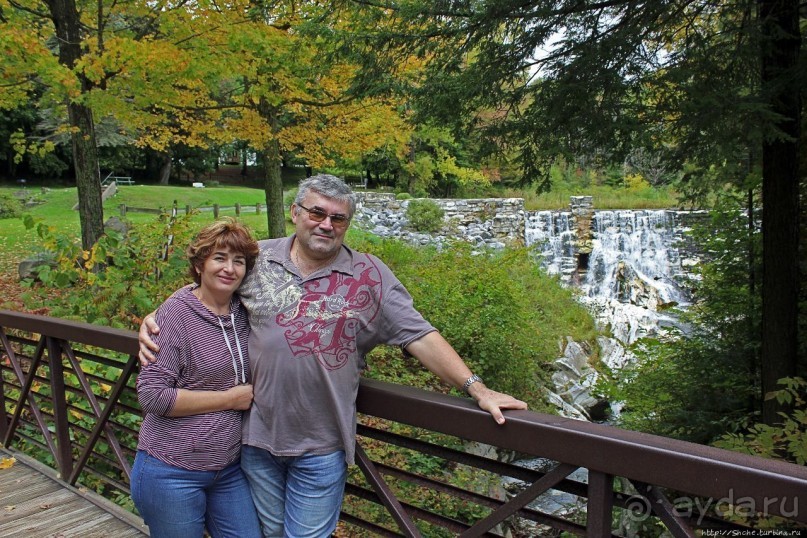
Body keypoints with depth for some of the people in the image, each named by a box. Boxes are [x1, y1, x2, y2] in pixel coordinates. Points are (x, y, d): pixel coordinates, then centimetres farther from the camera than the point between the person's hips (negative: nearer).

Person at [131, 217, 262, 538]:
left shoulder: (244, 312, 1)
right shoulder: (177, 313, -15)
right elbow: (152, 395, -19)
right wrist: (229, 398, -16)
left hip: (229, 469, 5)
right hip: (173, 472, -5)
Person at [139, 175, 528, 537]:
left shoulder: (370, 277, -8)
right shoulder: (257, 259, -2)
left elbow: (419, 336, -10)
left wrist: (476, 389, -15)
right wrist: (156, 318, -2)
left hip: (321, 447, -2)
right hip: (256, 436, 3)